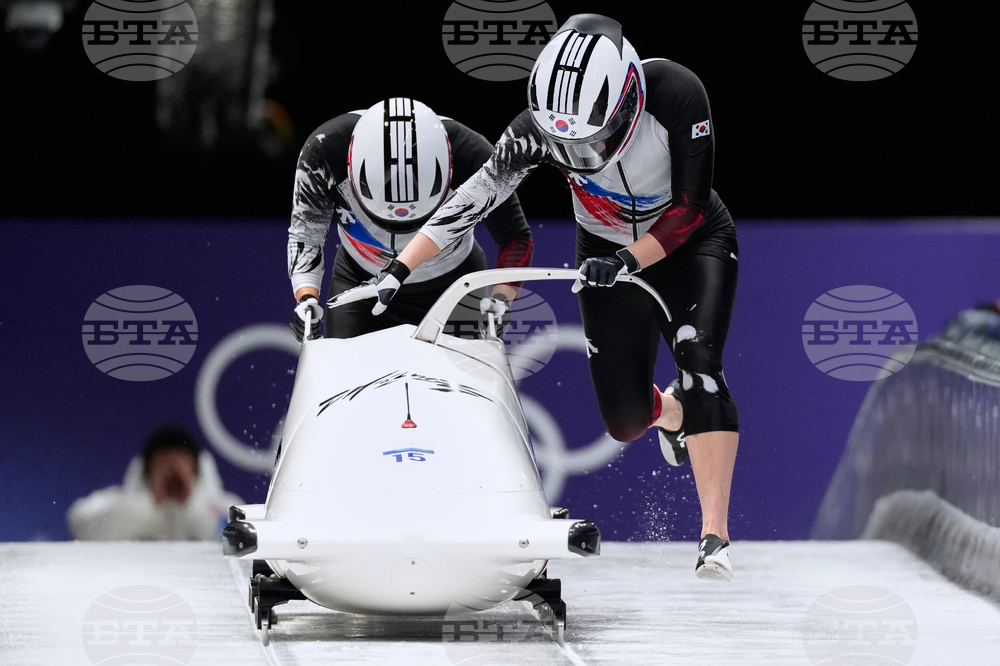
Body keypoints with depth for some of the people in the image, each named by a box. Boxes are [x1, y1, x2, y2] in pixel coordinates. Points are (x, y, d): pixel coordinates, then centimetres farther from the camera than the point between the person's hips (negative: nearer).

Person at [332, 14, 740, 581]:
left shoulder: (677, 94, -32)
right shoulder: (543, 126, -27)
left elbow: (690, 209, -26)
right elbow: (472, 200, -23)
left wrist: (629, 261, -34)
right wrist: (397, 272, -27)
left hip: (689, 241, -2)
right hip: (608, 250, 2)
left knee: (699, 363, -26)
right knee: (625, 420, -3)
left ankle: (715, 537, -26)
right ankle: (670, 410, 37)